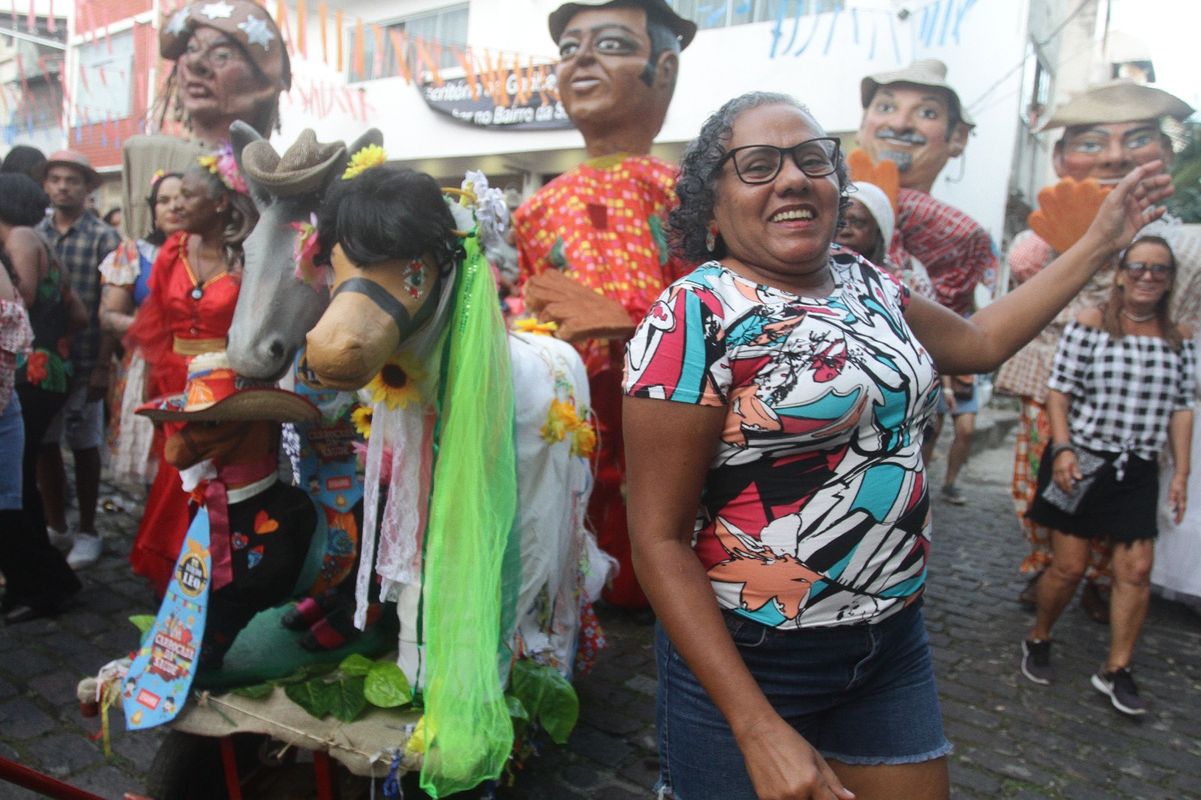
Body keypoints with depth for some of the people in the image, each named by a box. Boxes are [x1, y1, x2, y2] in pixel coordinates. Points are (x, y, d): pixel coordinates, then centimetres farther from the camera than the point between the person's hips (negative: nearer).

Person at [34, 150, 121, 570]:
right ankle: (56, 527, 28)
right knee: (44, 443, 11)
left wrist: (102, 366, -11)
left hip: (83, 359, -4)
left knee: (84, 446, 6)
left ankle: (87, 532, 20)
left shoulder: (104, 238, -4)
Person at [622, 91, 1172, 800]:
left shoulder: (865, 283, 4)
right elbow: (659, 538, -19)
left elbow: (980, 341, 23)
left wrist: (1101, 242, 25)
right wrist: (759, 730, -22)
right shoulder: (695, 318, -18)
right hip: (747, 659, -6)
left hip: (894, 642, 7)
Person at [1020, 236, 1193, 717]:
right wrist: (1063, 448, -15)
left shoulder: (1180, 340, 9)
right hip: (1081, 461, -4)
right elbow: (1059, 390, -6)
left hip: (1138, 470, 4)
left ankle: (1116, 671, 13)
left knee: (1136, 570, 0)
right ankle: (1038, 641, 25)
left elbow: (1181, 408, 11)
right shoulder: (1090, 324, -5)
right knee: (1069, 565, 0)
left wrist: (1181, 472, 6)